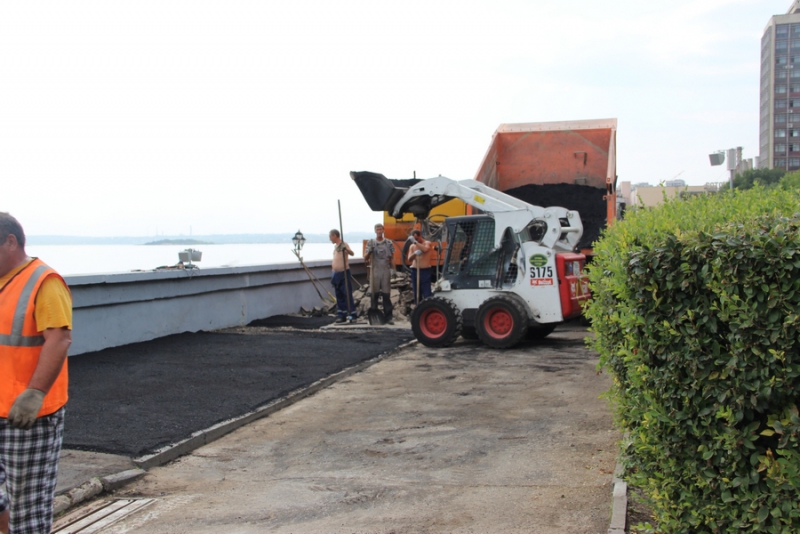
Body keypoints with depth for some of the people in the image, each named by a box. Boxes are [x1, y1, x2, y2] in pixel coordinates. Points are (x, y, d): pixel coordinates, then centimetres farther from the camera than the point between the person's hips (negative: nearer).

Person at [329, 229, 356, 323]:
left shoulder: (343, 245, -11)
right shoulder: (335, 246, 15)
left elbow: (352, 253, -29)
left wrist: (347, 249, -51)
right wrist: (333, 275, 23)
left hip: (344, 273, -9)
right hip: (337, 273, 9)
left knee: (347, 294, -8)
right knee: (339, 295, 10)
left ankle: (351, 314, -6)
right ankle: (341, 315, 16)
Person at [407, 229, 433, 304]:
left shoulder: (428, 243, 1)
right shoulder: (412, 246, 10)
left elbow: (425, 249, -22)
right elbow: (409, 259, -1)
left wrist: (415, 242, -21)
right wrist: (415, 253, -21)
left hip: (425, 271, -4)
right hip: (415, 271, 4)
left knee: (427, 293, -9)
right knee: (416, 293, 7)